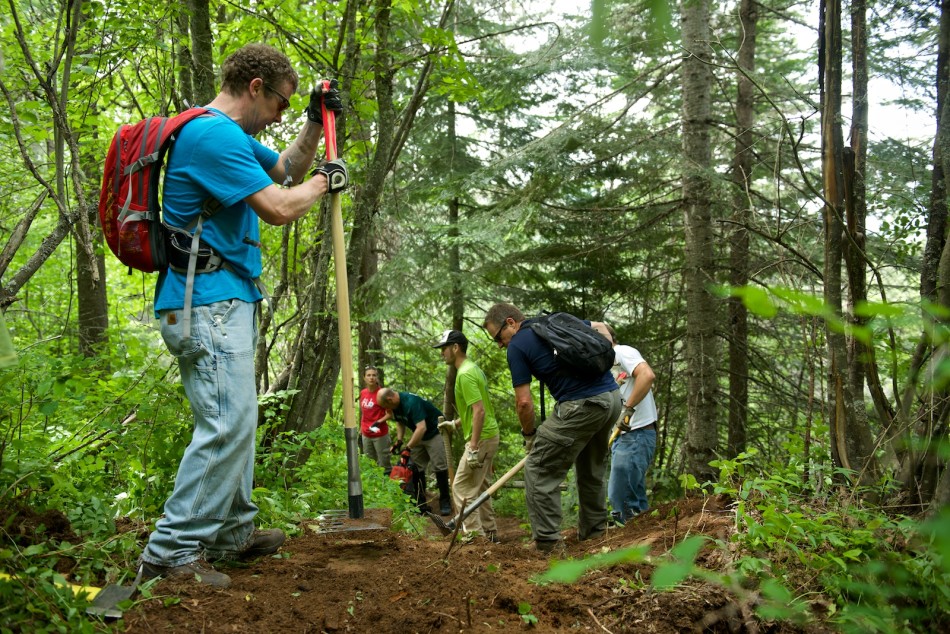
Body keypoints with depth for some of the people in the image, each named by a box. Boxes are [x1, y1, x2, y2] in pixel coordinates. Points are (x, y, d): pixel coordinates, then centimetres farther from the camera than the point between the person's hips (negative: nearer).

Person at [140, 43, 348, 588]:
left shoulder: (235, 138, 18)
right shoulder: (214, 135, -16)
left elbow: (286, 169, 33)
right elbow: (279, 207, -19)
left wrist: (316, 125, 18)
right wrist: (324, 182, -1)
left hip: (228, 302, 11)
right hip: (206, 303, -11)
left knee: (237, 421, 15)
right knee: (227, 424, -15)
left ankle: (233, 533, 25)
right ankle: (172, 552, -10)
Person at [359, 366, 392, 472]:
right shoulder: (362, 393, 4)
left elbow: (390, 414, -11)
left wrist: (379, 422, -26)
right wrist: (361, 429, 16)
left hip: (380, 434, -6)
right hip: (366, 435, 6)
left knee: (384, 464, -1)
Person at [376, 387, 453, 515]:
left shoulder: (411, 402, -33)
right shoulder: (396, 405, -5)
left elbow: (422, 428, -39)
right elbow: (400, 422, 13)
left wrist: (408, 448, -36)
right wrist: (399, 440, -1)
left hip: (435, 432, -9)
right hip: (418, 435, 9)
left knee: (439, 467, -13)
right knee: (416, 468, 1)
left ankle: (445, 502, -2)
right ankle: (421, 503, 5)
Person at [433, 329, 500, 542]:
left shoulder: (465, 374, -18)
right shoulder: (472, 368, 14)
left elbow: (479, 411, -24)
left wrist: (473, 448, -25)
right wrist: (455, 423, 23)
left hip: (481, 438, -10)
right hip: (489, 435, 10)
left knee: (462, 487, -5)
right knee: (480, 486, 17)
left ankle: (475, 535, -4)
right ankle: (490, 532, 24)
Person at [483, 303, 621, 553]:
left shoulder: (517, 346, -1)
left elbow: (524, 403, -3)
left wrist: (529, 435, 13)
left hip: (580, 405, -8)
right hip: (613, 398, 8)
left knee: (539, 469, 2)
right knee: (592, 470, 24)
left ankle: (547, 542, 1)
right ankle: (595, 531, 32)